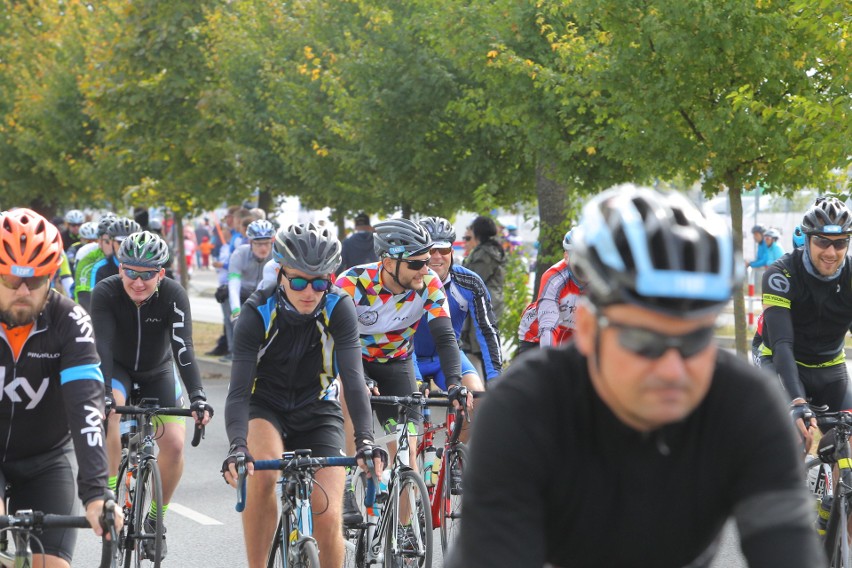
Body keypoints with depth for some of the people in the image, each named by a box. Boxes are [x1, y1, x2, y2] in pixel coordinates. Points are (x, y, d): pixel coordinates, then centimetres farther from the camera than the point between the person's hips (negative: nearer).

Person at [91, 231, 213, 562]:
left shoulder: (174, 295, -25)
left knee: (174, 444, -17)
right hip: (117, 369, -1)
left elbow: (183, 348, -32)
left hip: (158, 373, 1)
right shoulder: (105, 293, -27)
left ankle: (156, 519, 6)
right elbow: (102, 346, -35)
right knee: (112, 411, -35)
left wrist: (197, 396, -45)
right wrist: (103, 394, -50)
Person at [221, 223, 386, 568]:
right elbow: (239, 390, -29)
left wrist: (365, 439, -43)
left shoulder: (339, 308, -20)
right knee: (263, 473, -34)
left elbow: (353, 378, -28)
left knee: (328, 518, -14)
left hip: (318, 411, 1)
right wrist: (237, 447, -46)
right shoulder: (257, 313, -23)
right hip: (266, 407, -1)